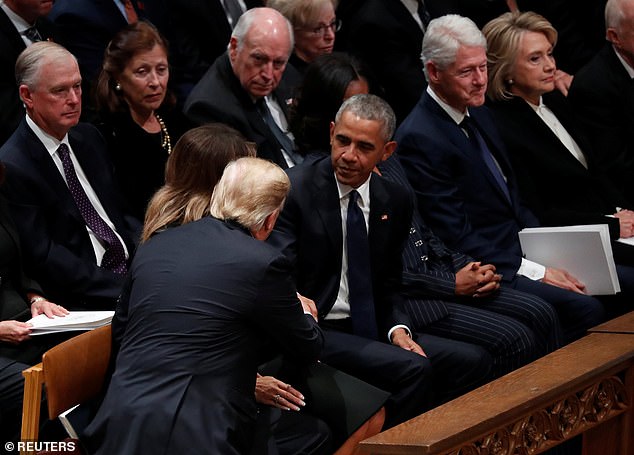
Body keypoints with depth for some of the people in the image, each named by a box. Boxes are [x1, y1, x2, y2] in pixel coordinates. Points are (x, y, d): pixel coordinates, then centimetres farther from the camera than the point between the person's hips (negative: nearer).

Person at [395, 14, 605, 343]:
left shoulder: (477, 114, 13)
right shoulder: (419, 139, -16)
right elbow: (456, 238, -18)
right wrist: (535, 272, -18)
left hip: (523, 252, 9)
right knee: (586, 310, -27)